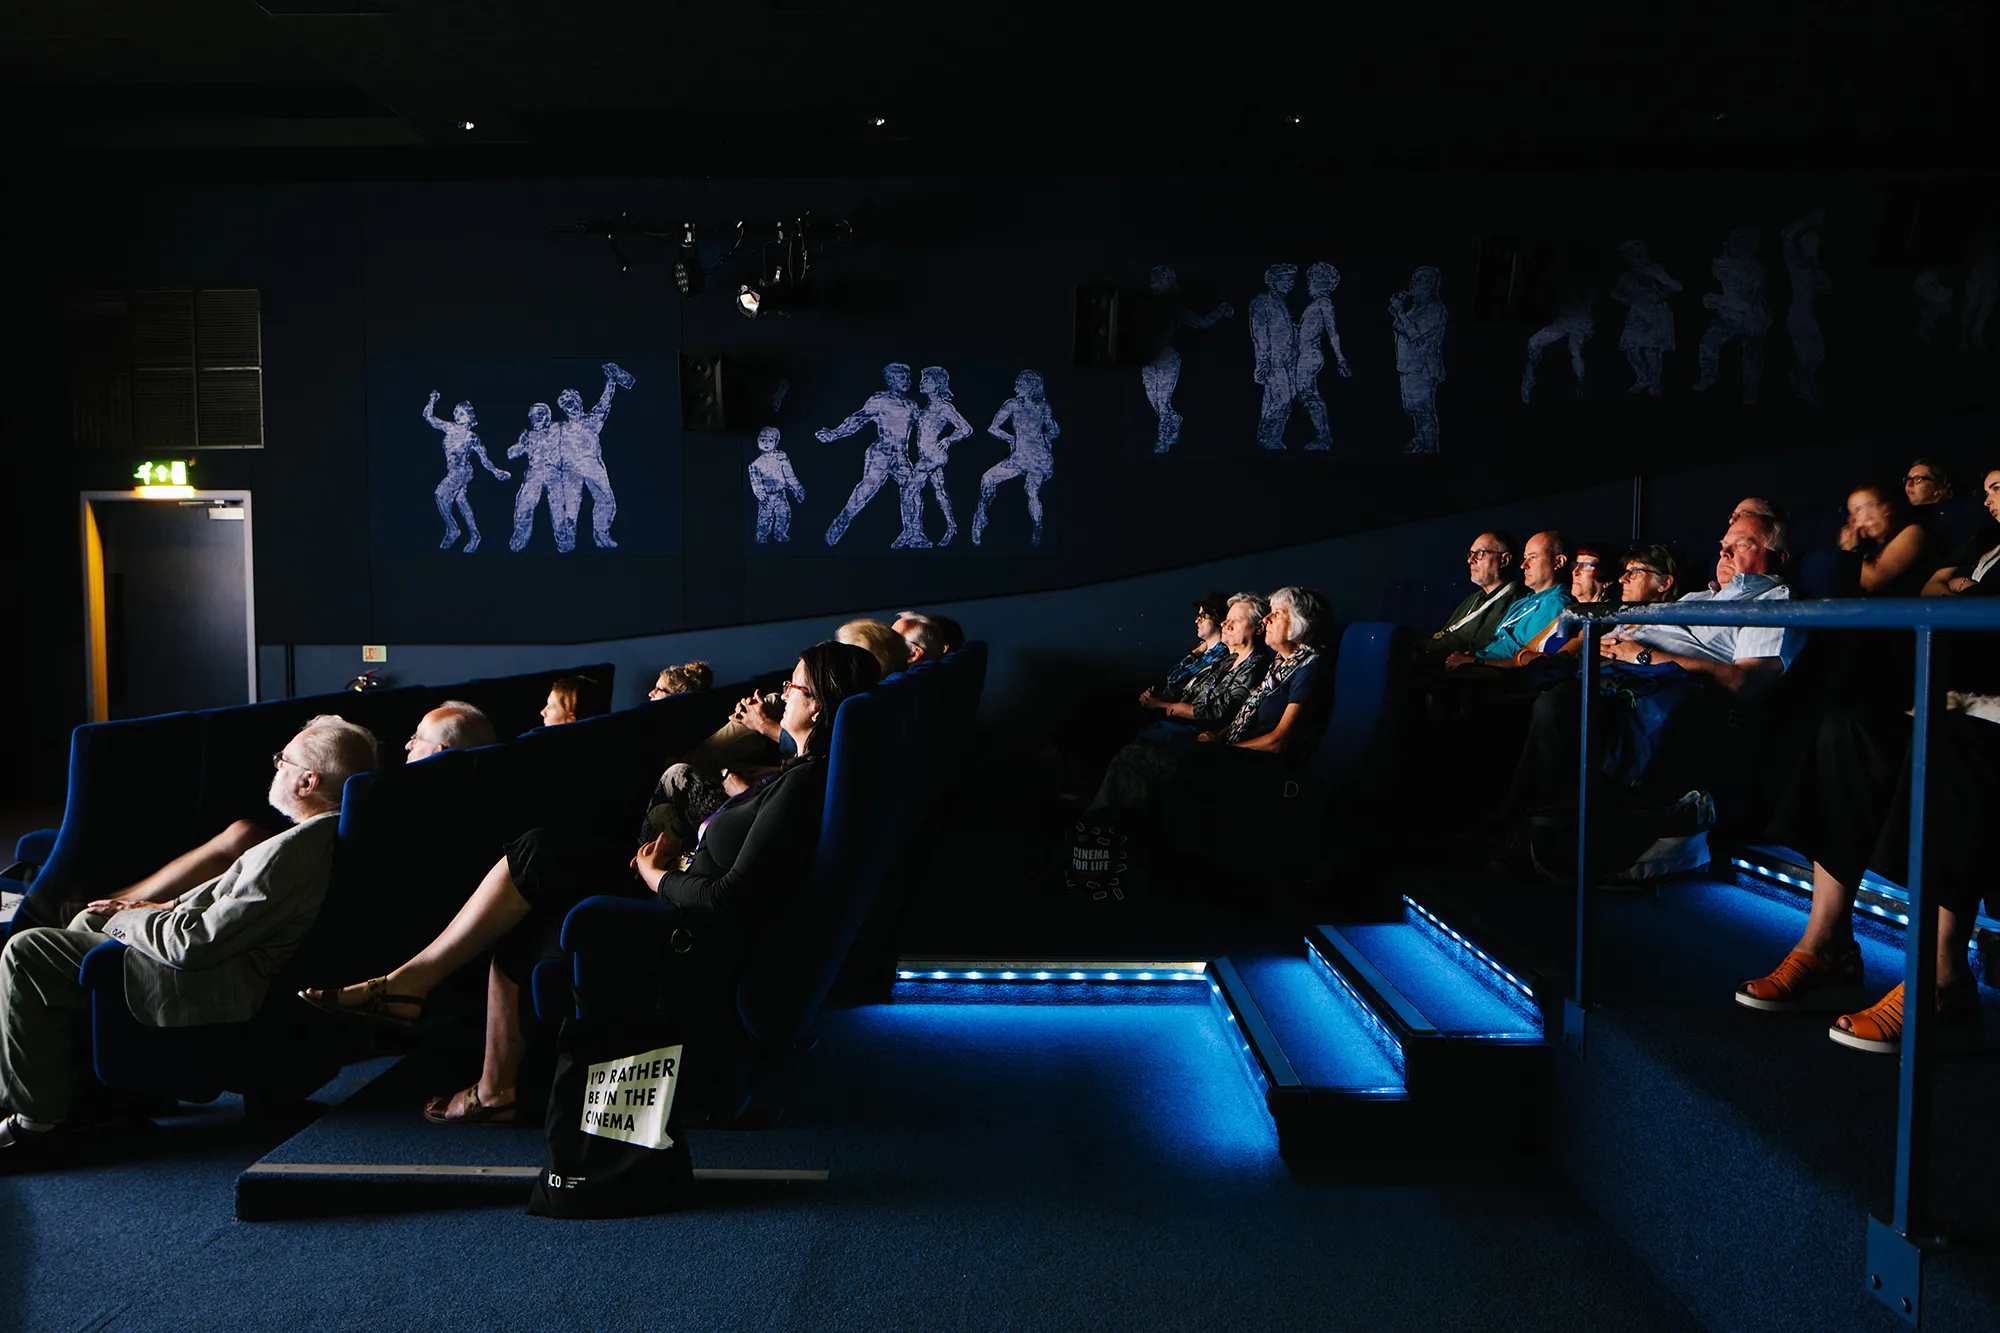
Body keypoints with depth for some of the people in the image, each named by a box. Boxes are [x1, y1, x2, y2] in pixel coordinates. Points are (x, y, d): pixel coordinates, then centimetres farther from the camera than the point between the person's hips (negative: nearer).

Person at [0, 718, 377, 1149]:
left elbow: (194, 943, -28)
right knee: (88, 921, 28)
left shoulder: (292, 854, -31)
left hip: (219, 991, -11)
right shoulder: (331, 832, 1)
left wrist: (124, 919, -10)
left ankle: (37, 1115, 9)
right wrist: (163, 906, 8)